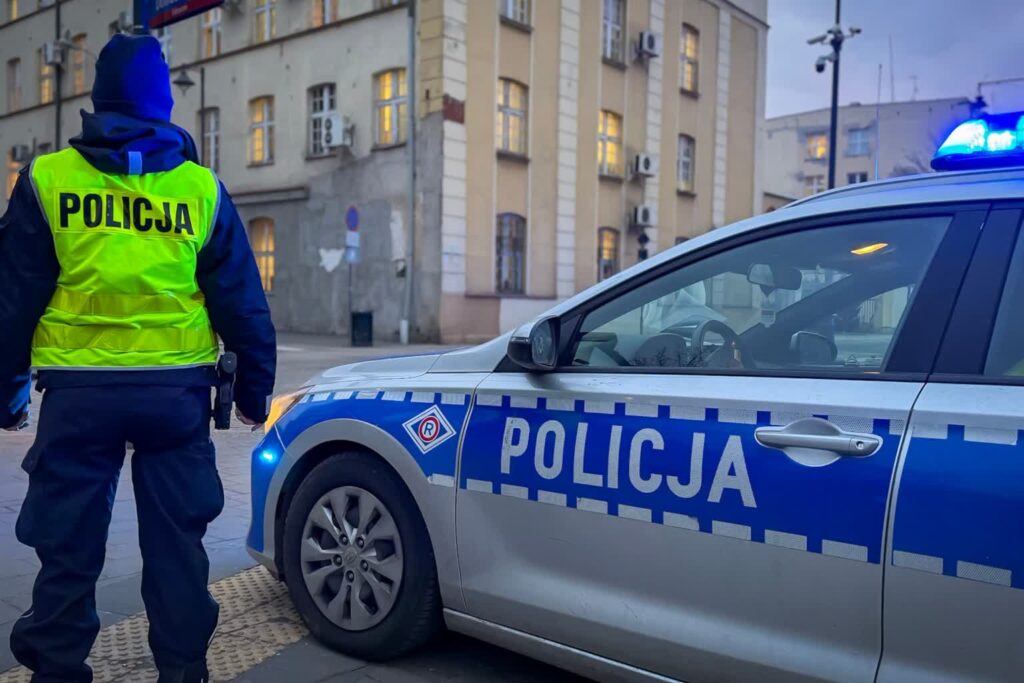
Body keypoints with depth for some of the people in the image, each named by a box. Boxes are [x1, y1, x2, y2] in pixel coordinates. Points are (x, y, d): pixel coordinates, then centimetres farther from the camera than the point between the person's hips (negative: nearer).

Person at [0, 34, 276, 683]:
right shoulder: (201, 188, 2)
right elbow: (241, 301, 3)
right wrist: (254, 386, 12)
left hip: (79, 392, 0)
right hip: (176, 391, 1)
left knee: (69, 546, 11)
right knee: (176, 542, 12)